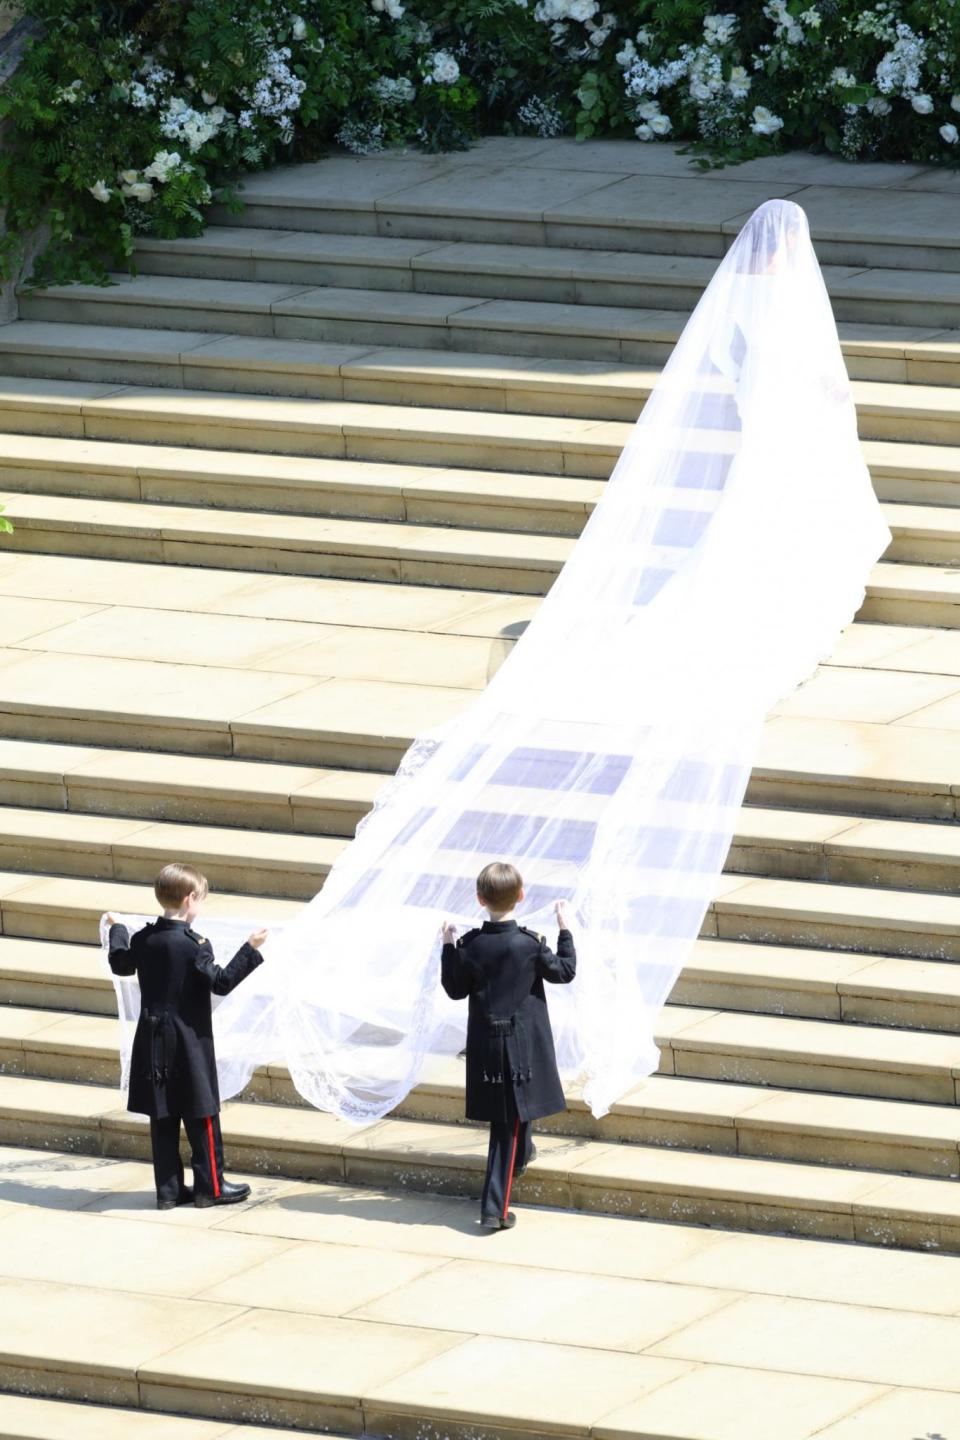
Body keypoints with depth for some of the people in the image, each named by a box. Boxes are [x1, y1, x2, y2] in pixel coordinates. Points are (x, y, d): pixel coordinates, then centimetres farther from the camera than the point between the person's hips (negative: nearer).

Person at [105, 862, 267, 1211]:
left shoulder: (143, 940, 2)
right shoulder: (194, 945, -17)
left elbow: (120, 964, 20)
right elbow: (220, 982, -18)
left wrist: (117, 930, 38)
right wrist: (250, 950, -14)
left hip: (154, 1042, 6)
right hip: (190, 1040, -6)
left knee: (163, 1118, 10)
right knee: (201, 1115, 4)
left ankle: (168, 1189, 13)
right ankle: (210, 1187, 9)